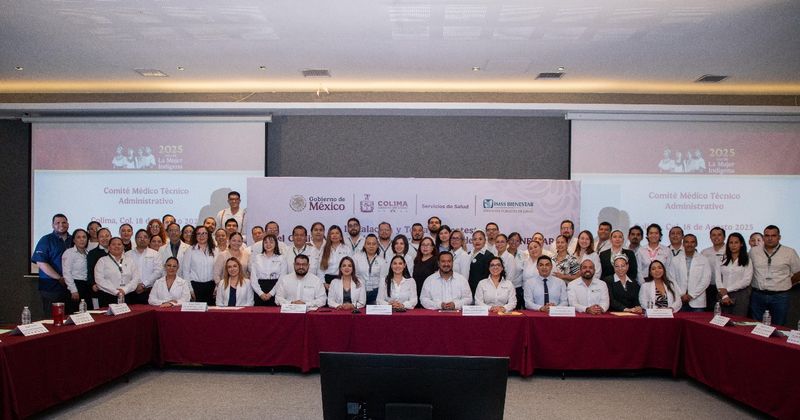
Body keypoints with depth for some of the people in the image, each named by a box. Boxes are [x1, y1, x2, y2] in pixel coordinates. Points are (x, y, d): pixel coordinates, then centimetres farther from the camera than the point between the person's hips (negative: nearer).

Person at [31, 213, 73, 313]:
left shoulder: (73, 240, 13)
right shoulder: (46, 240, -1)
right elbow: (41, 263, -10)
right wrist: (60, 278, -14)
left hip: (70, 286, 4)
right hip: (51, 287, -4)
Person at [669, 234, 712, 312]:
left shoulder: (704, 260, 6)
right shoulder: (675, 260, 8)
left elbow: (706, 280, -1)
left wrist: (691, 295, -7)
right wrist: (681, 295, -6)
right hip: (679, 301, 1)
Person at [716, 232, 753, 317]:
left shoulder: (747, 260, 3)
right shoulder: (723, 259, 10)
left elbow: (746, 281, -6)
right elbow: (718, 278, 1)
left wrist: (726, 290, -7)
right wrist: (724, 295, -10)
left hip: (740, 296, -2)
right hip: (723, 295, 2)